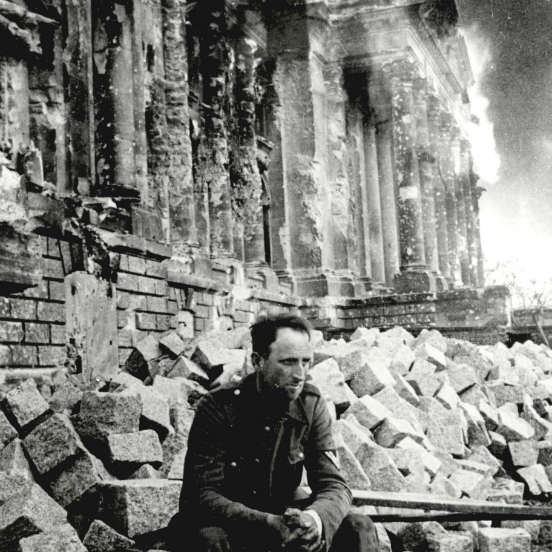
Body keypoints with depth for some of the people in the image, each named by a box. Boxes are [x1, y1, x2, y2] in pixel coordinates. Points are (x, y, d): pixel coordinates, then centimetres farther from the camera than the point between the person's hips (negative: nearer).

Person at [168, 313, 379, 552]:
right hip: (223, 525, -4)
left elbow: (333, 485, -9)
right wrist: (269, 524, -39)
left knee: (359, 528, -15)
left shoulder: (311, 405, -6)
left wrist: (315, 518, -34)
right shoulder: (217, 408, -18)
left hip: (281, 517, 4)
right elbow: (202, 496, -23)